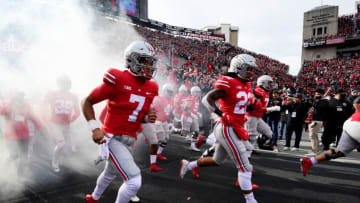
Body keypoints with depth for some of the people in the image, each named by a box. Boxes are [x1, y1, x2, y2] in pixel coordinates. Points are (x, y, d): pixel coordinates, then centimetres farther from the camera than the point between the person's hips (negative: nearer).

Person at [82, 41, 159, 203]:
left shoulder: (150, 88, 3)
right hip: (113, 138, -8)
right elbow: (87, 102, -9)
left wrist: (148, 118, -8)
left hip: (130, 139, 8)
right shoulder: (118, 80, -17)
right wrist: (95, 128, -21)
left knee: (110, 173, 30)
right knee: (134, 181, -15)